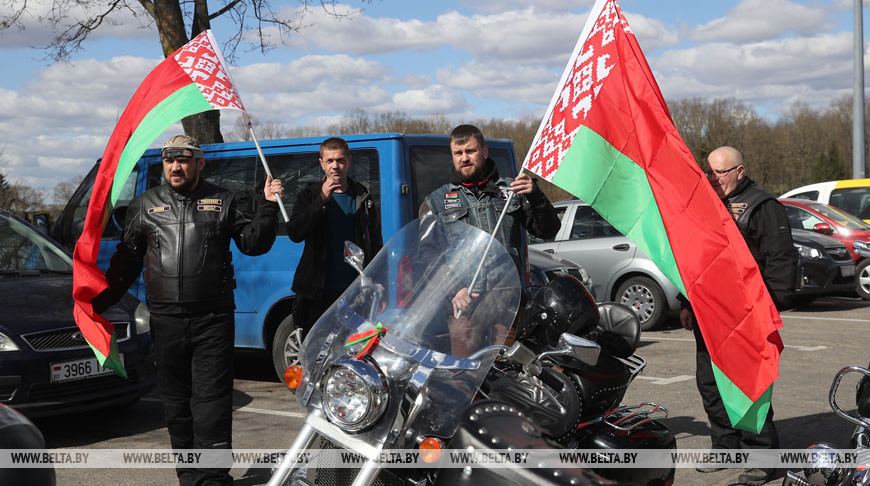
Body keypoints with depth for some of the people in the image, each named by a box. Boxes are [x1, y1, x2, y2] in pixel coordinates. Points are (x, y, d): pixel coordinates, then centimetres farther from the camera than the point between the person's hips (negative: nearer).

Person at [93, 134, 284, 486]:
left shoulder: (224, 203, 7)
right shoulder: (144, 206, 13)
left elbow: (253, 243, 3)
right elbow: (126, 261, 18)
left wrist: (267, 206, -11)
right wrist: (99, 301, 14)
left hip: (212, 321, -3)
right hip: (166, 322, 3)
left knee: (211, 403, -7)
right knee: (176, 403, 10)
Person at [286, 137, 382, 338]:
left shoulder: (362, 197, 12)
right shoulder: (309, 195, 7)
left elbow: (376, 244, 15)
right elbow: (294, 233, -9)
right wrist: (322, 199, -17)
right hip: (318, 293, -1)